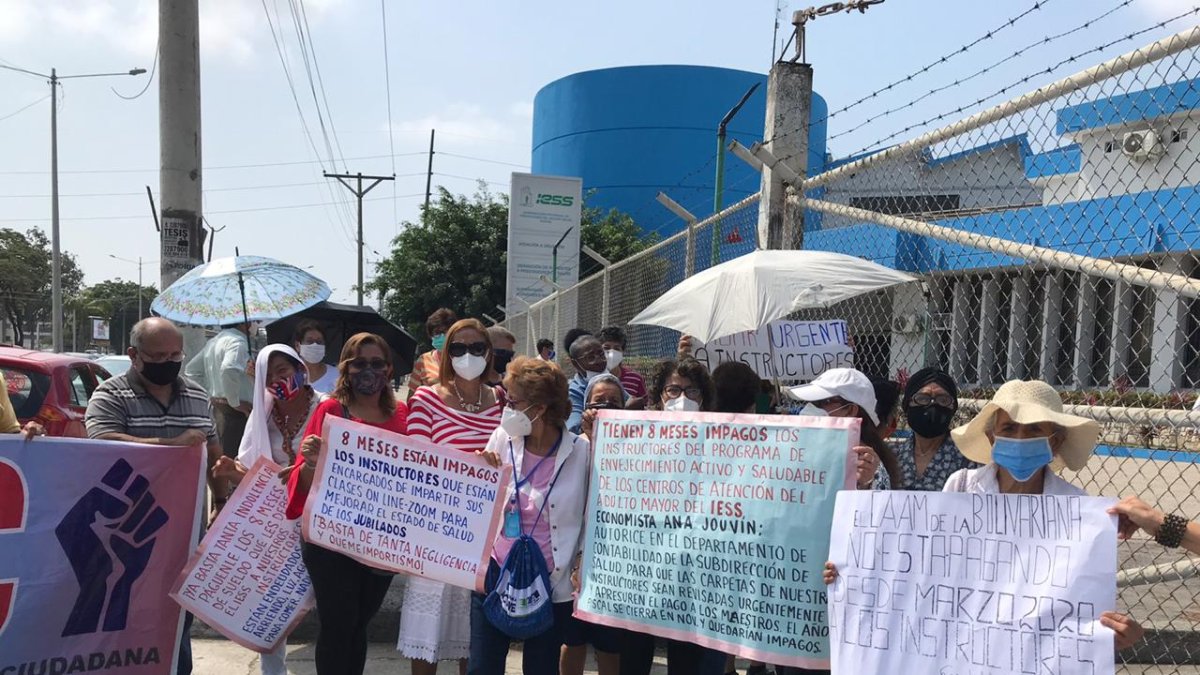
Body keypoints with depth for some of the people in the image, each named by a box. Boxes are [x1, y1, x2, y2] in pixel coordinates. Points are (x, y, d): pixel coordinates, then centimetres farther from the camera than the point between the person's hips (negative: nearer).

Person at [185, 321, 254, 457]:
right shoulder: (238, 341, -14)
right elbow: (229, 369, -32)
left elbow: (191, 371, 25)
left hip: (216, 406, 10)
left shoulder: (213, 342, 16)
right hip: (233, 411, -10)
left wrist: (210, 393, 19)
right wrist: (235, 402, -20)